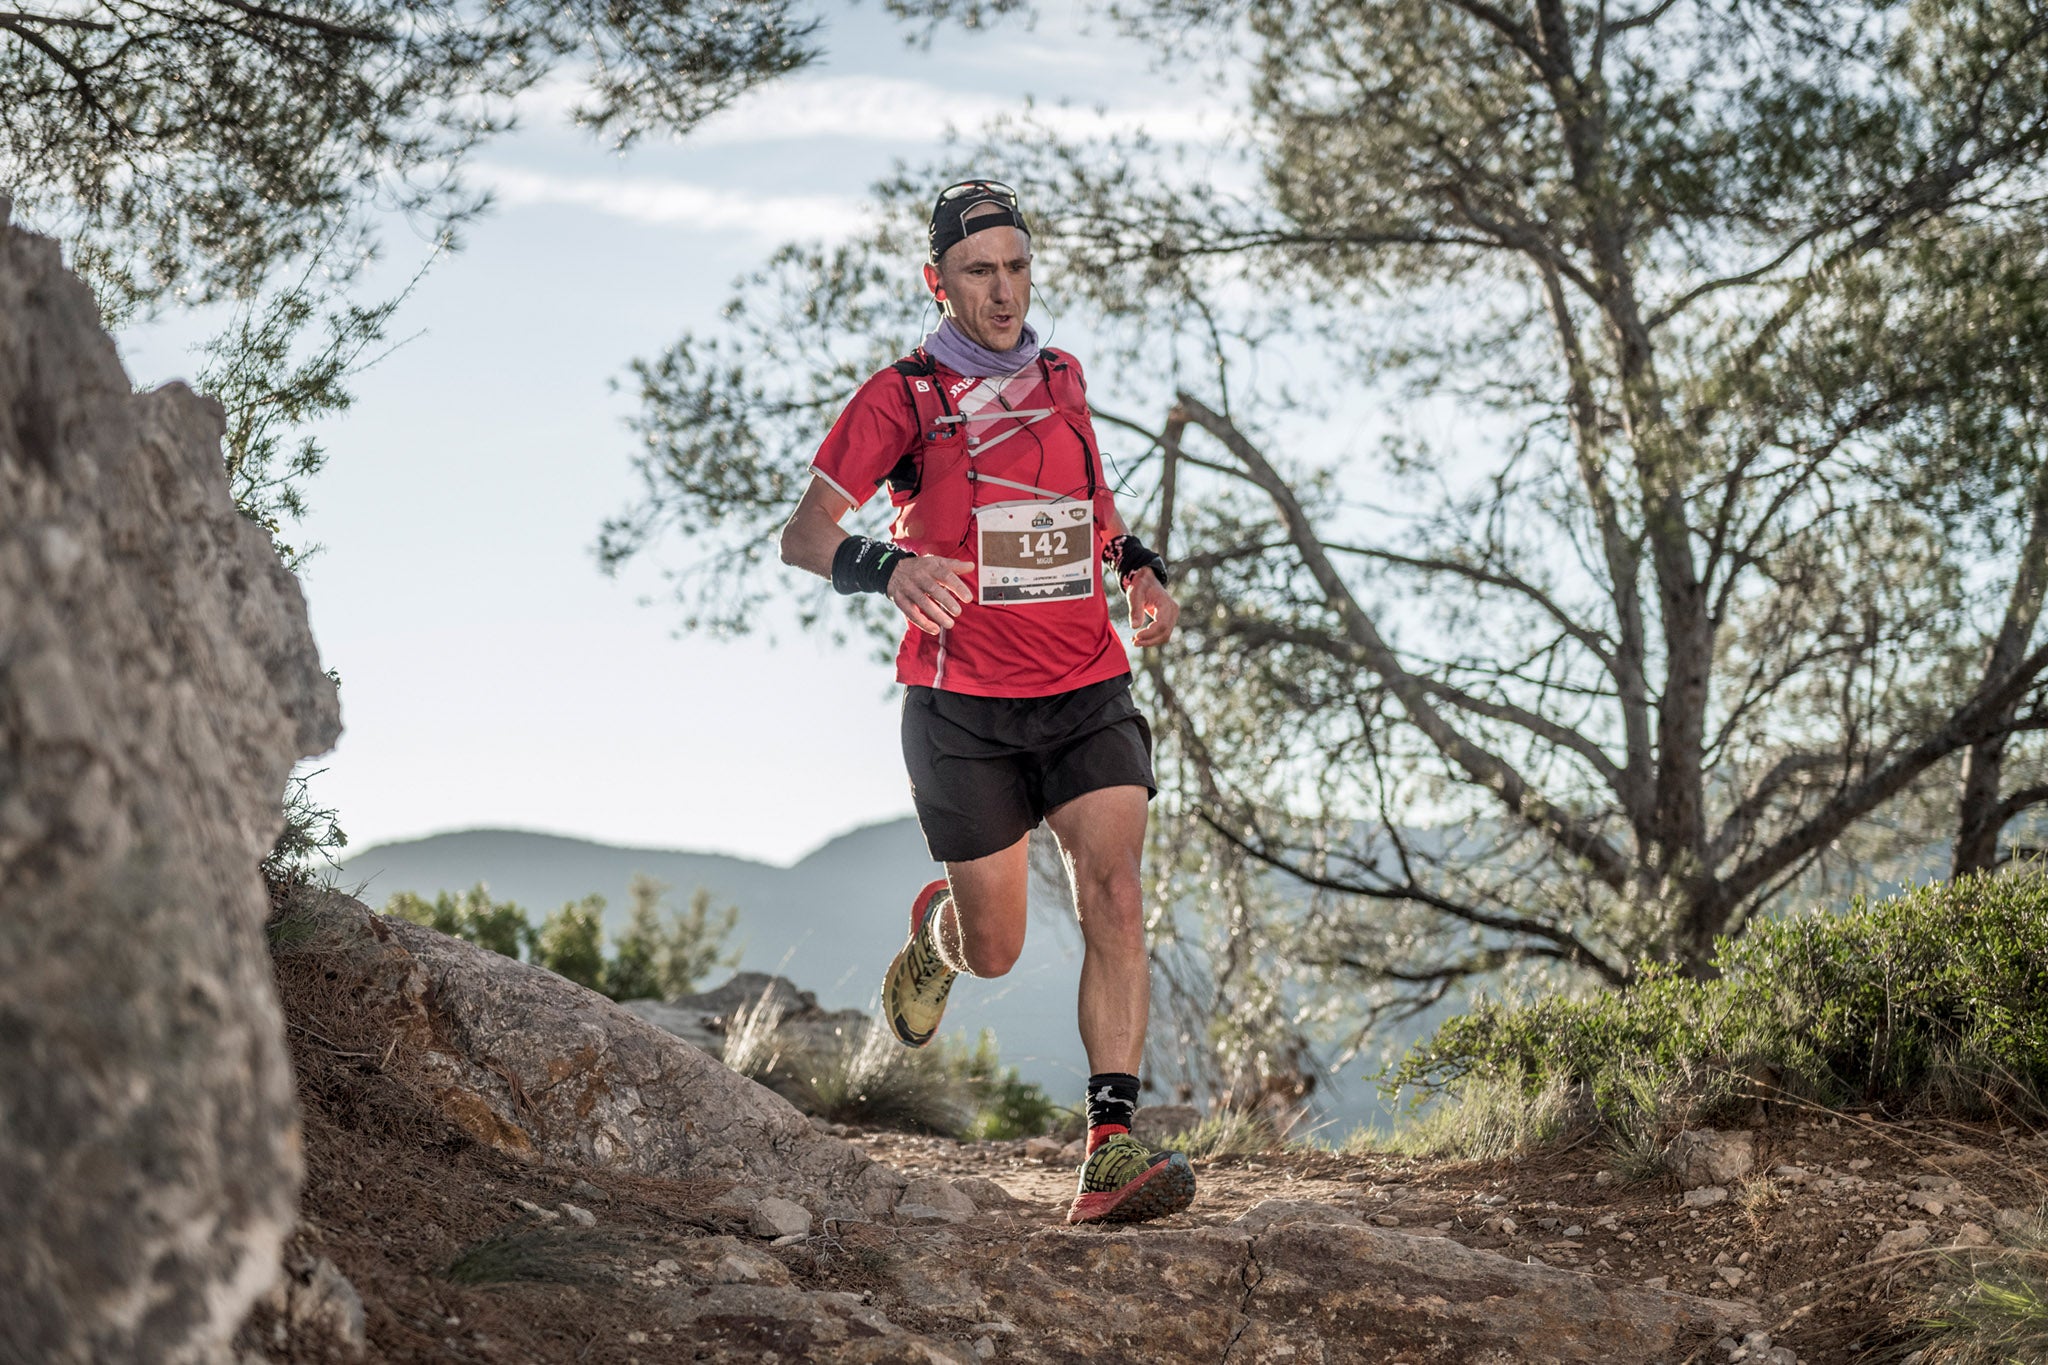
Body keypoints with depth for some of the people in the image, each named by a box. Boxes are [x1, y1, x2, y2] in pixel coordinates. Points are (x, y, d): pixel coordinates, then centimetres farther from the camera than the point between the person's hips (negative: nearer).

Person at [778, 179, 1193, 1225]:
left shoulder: (1061, 380, 10)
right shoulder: (900, 398, -5)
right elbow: (803, 535, -12)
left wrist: (1137, 566, 11)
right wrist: (886, 568, -33)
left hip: (1088, 690, 3)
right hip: (963, 705, -3)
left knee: (1114, 899, -18)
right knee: (995, 951, 6)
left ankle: (1110, 1156, -20)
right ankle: (936, 929, 45)